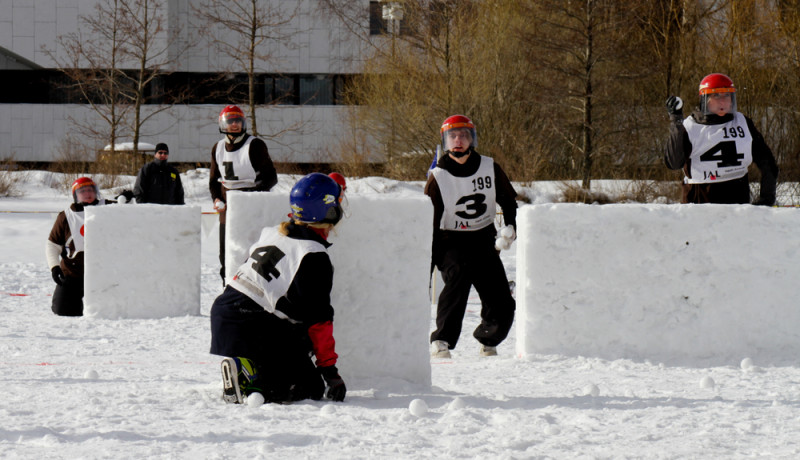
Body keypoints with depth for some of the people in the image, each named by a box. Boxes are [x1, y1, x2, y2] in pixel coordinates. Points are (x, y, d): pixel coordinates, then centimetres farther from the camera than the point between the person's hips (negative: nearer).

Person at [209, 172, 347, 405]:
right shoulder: (314, 257, -11)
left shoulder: (272, 233, 11)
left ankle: (250, 369, 5)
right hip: (253, 331, -8)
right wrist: (330, 370, -6)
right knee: (311, 387, -2)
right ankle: (247, 377, -19)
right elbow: (319, 320, -10)